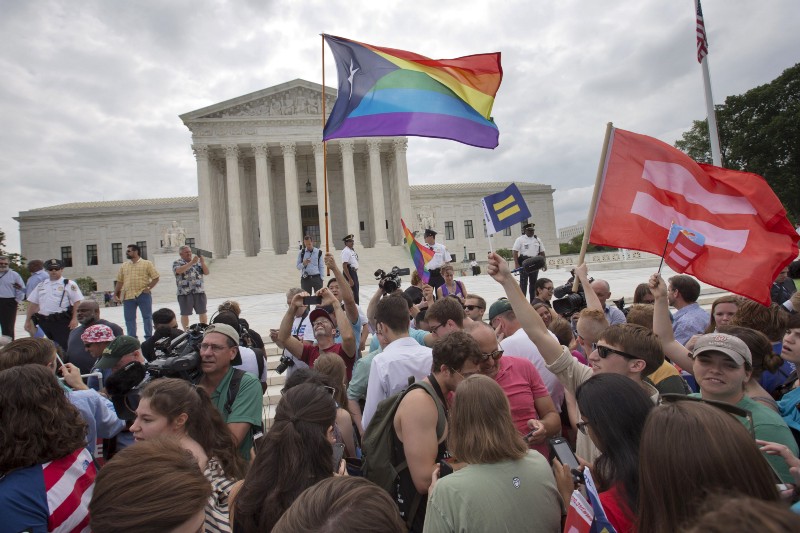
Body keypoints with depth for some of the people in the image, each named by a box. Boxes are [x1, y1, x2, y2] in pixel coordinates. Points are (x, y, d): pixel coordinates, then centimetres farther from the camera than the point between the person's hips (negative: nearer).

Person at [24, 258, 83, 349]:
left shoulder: (69, 284, -2)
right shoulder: (41, 285, 14)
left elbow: (77, 302, -9)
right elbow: (32, 304, 17)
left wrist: (74, 318, -16)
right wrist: (28, 321, 14)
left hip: (61, 321, -6)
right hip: (43, 321, 6)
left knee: (63, 346, -6)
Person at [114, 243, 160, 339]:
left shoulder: (147, 264, 3)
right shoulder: (124, 265, 14)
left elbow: (155, 277, 0)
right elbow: (119, 281, 16)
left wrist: (149, 288, -11)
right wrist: (115, 294, 10)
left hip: (143, 295, -4)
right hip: (128, 296, 4)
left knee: (147, 317, 1)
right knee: (129, 319, 7)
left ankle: (149, 338, 10)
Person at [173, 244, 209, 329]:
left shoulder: (198, 262, 12)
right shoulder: (177, 263, 1)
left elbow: (206, 272, 3)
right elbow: (179, 271, -21)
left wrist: (202, 262, -12)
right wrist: (192, 262, -25)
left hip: (200, 292, 3)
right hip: (185, 293, -3)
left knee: (203, 312, 7)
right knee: (185, 314, 4)